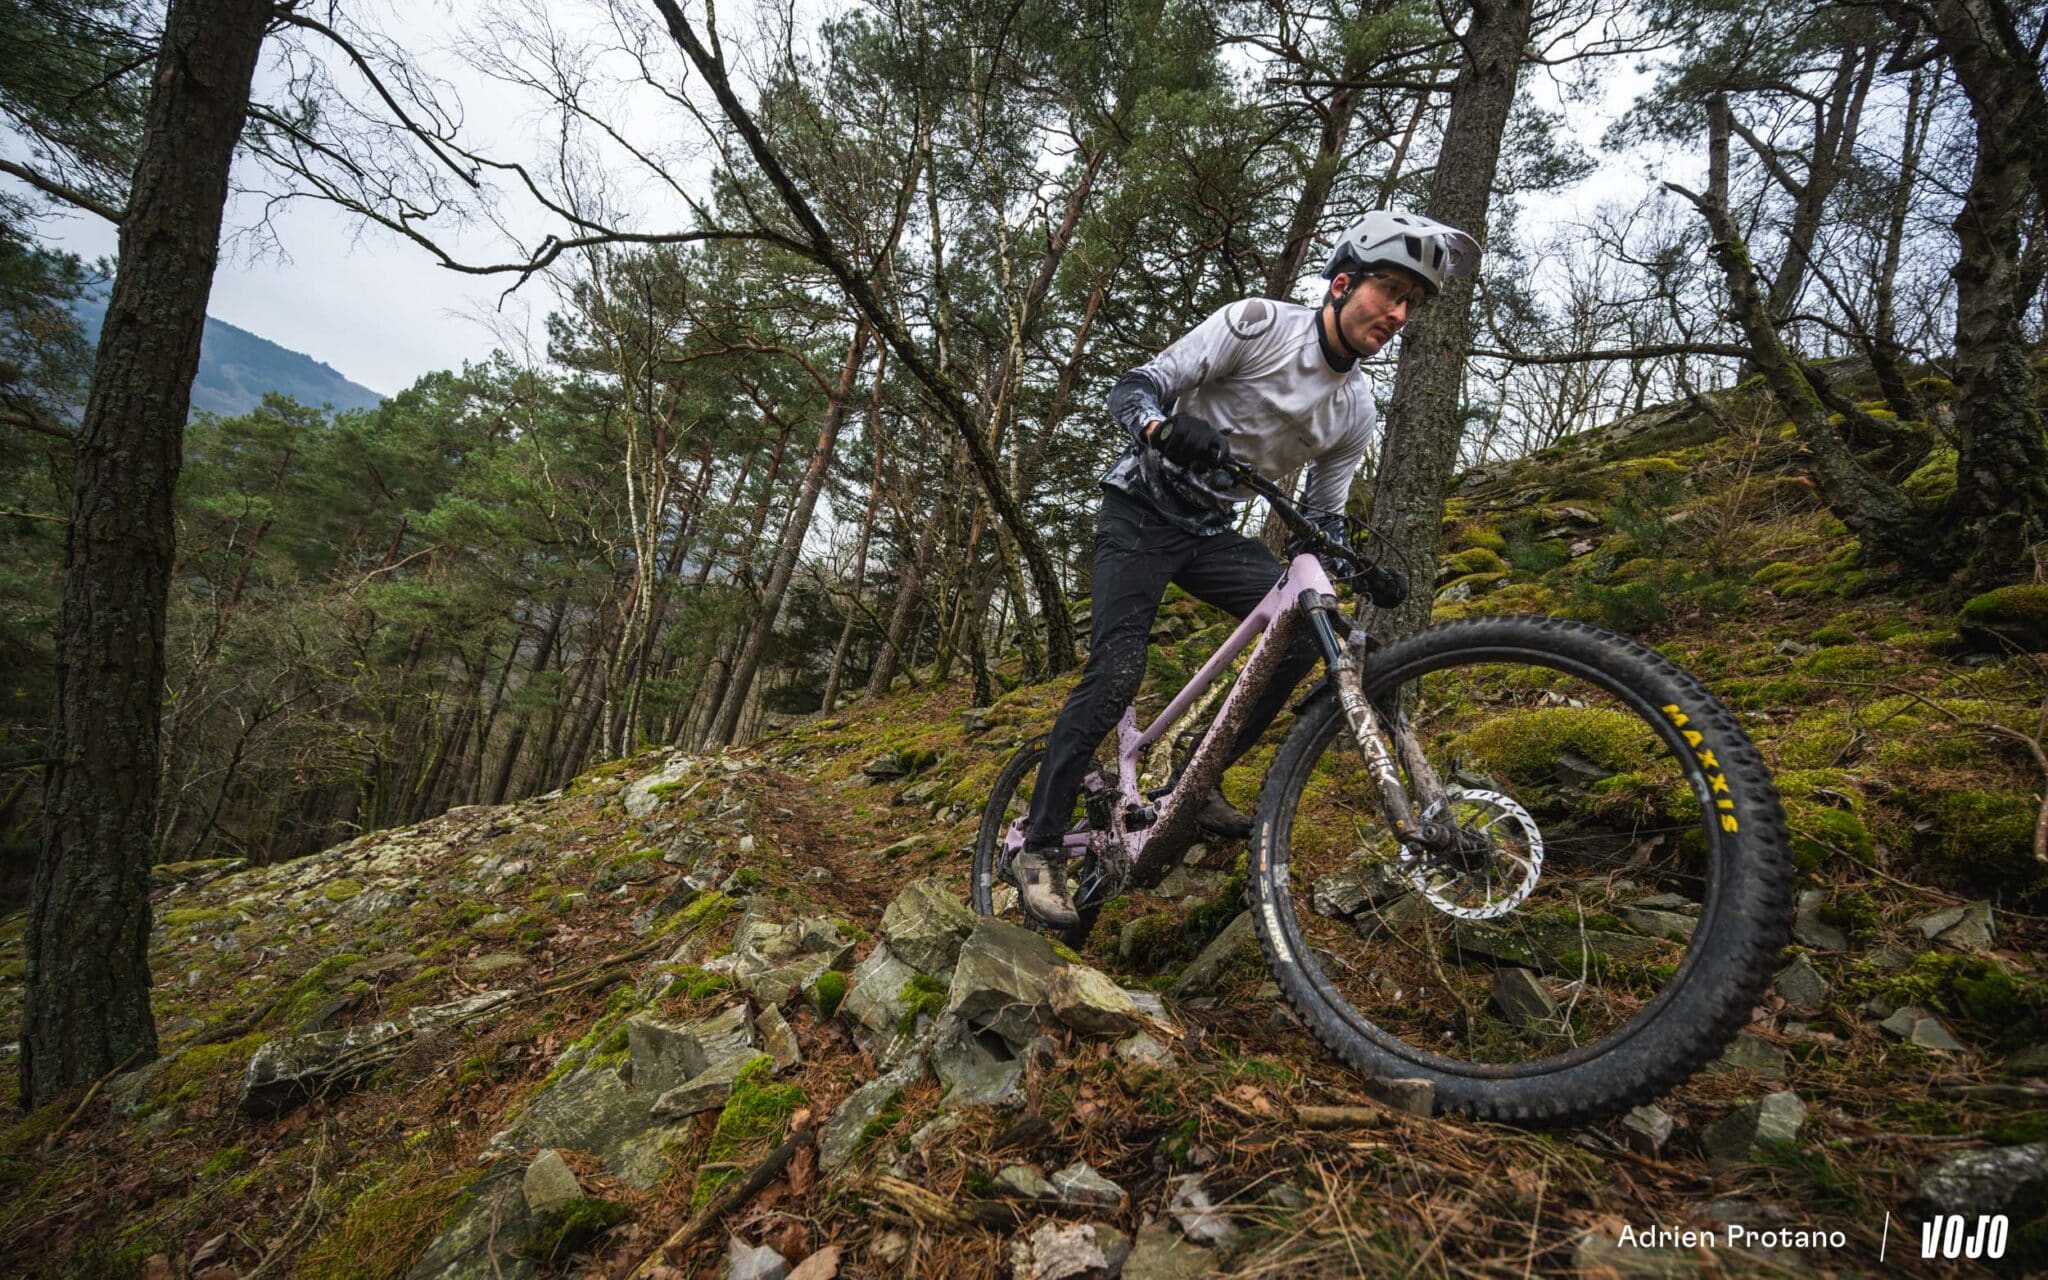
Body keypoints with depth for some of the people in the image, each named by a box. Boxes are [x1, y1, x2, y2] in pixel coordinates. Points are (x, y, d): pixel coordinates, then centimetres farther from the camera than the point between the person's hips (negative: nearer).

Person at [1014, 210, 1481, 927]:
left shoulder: (1354, 412, 2)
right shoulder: (1257, 323, -14)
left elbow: (1322, 518, 9)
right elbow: (1131, 390, -18)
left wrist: (1364, 569, -11)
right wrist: (1165, 426, -41)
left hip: (1213, 533, 6)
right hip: (1141, 511, -5)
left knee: (1304, 633, -14)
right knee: (1117, 672, -21)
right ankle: (1040, 846, -9)